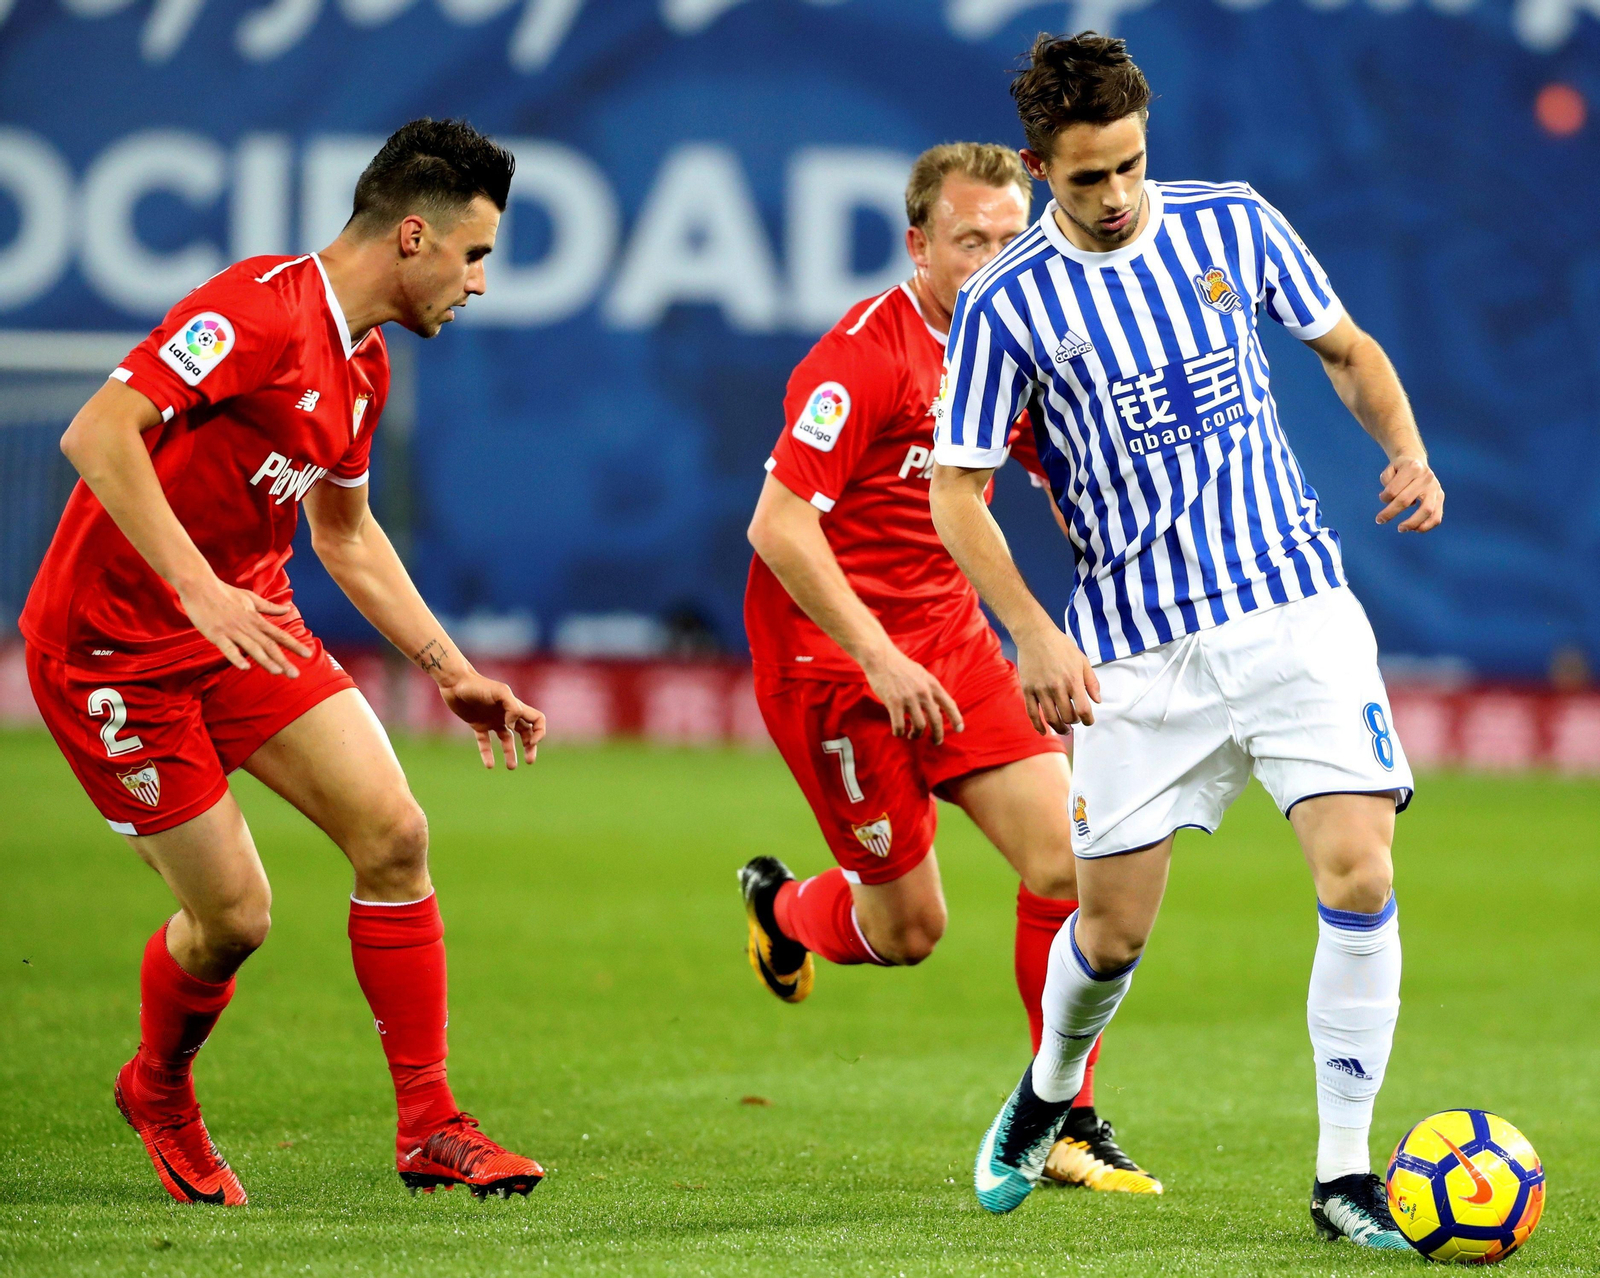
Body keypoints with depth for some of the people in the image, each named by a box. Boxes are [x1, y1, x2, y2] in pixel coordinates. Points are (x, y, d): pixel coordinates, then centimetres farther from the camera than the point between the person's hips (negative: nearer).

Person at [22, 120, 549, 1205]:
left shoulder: (364, 366, 8)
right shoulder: (261, 309, -22)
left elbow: (347, 532, 23)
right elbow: (97, 434, -31)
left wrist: (451, 670, 17)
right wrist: (195, 586, -36)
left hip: (245, 619, 8)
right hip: (115, 645, -8)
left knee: (394, 835, -6)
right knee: (233, 915, -5)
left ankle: (430, 1126, 2)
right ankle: (159, 1093, 28)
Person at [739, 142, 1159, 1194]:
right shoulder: (865, 354, -19)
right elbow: (778, 526, -22)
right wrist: (878, 659, -25)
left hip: (950, 635, 7)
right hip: (832, 649, -7)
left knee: (1067, 857, -9)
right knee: (909, 926, -1)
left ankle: (1070, 1124, 1)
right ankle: (782, 906, 34)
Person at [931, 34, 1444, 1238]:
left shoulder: (1233, 223, 3)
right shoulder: (1007, 304, -5)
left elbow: (1348, 347, 17)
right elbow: (958, 492, 0)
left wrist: (1406, 449, -2)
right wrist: (1034, 634, -13)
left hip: (1294, 607, 1)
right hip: (1135, 653, -1)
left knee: (1359, 876, -15)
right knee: (1110, 932, 5)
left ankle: (1344, 1176, -5)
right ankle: (1049, 1091, 39)